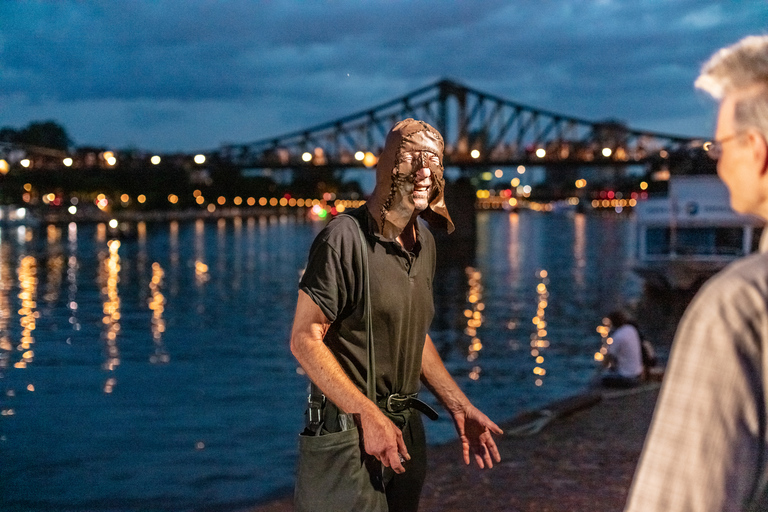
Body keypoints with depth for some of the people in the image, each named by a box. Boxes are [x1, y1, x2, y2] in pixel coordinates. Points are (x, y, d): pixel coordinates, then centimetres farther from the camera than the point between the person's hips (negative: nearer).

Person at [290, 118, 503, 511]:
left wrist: (459, 407, 12)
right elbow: (304, 339, -19)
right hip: (350, 428, -7)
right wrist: (369, 416, -23)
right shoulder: (345, 237, -17)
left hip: (407, 425, 8)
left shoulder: (424, 243, 8)